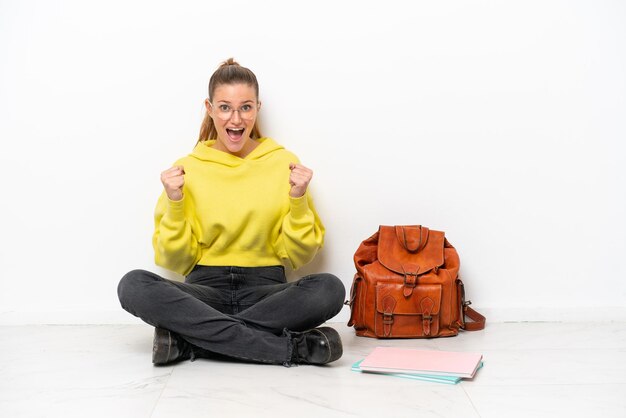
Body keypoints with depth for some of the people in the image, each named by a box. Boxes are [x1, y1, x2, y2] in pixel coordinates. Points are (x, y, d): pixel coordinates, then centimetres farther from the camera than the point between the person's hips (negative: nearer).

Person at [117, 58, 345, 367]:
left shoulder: (284, 163, 4)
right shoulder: (187, 168, 4)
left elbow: (298, 256, 4)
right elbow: (176, 262, 4)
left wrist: (298, 201, -11)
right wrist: (174, 205, -10)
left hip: (265, 289, 0)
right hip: (205, 289, 1)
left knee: (329, 289, -30)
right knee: (133, 285, -29)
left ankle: (188, 339, -25)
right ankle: (290, 347, -29)